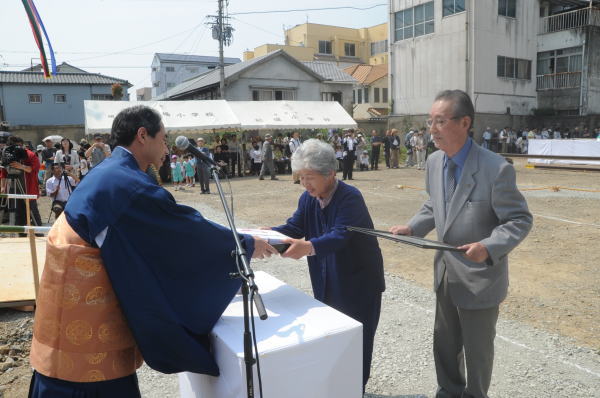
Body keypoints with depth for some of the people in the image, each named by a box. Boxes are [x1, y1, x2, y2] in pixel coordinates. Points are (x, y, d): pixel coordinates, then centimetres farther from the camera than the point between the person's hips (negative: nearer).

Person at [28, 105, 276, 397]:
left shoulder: (111, 172, 9)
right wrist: (247, 244, -4)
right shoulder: (128, 183, -22)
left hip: (81, 287, 10)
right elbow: (186, 228, -17)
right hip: (83, 295, -10)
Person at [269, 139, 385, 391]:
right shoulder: (308, 199, -1)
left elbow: (340, 236, -36)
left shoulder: (350, 197, -24)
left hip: (359, 282, -6)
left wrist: (309, 247, -53)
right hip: (328, 283, 7)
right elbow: (294, 228, -5)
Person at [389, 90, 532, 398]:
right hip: (445, 271, 6)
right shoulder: (434, 162, -3)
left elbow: (519, 219, -16)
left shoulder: (495, 168, -23)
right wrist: (412, 227, -5)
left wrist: (489, 247, -32)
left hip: (480, 276, -6)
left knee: (477, 349, 16)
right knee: (444, 343, 23)